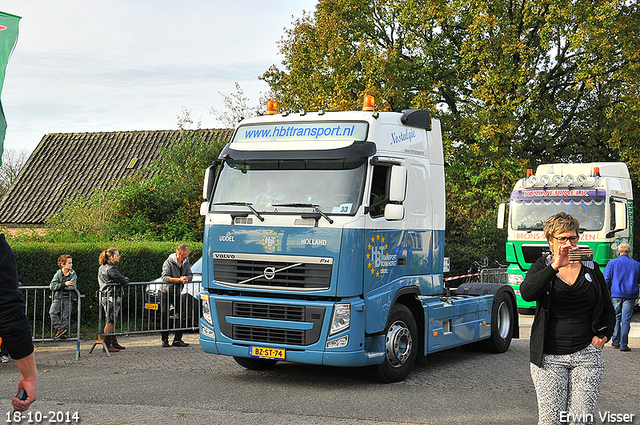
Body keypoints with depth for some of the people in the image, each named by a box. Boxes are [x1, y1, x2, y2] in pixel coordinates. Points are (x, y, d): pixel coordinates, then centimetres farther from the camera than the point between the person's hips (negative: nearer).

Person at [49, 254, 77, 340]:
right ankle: (59, 328, -12)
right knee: (52, 312, -19)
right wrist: (64, 284, -20)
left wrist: (59, 286, -12)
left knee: (66, 316, 1)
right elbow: (52, 286, -11)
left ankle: (64, 333, 10)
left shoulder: (73, 274, 1)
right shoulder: (58, 274, 0)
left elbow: (72, 286, -13)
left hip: (67, 298, 0)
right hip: (58, 297, 0)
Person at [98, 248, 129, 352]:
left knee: (112, 320, 15)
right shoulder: (111, 269, -16)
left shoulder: (102, 268, 16)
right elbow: (122, 280, -17)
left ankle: (114, 342, 21)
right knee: (110, 320, -7)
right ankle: (107, 344, -6)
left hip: (105, 296, 10)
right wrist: (127, 280, 5)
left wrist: (123, 280, 13)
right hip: (111, 297, -10)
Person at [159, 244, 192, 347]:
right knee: (165, 316, -1)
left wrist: (187, 278, -18)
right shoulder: (169, 262, -14)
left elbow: (190, 274, 6)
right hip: (167, 292, -6)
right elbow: (165, 277, -22)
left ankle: (177, 339, 9)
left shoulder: (186, 262, 5)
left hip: (178, 292, 6)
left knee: (181, 315, 2)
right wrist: (179, 279, -29)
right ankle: (164, 340, 7)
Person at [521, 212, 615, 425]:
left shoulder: (592, 269, 11)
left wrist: (603, 335, 5)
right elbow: (526, 293, -18)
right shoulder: (542, 267, 5)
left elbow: (608, 310, 22)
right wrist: (555, 266, -24)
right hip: (549, 357, -1)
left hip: (587, 355, 1)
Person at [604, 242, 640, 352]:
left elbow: (606, 280, -1)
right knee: (626, 320, -1)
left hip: (616, 294, 0)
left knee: (616, 318, 13)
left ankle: (615, 341, 18)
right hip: (630, 295, 0)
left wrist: (607, 291, 14)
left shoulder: (612, 263, -1)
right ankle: (623, 344, -2)